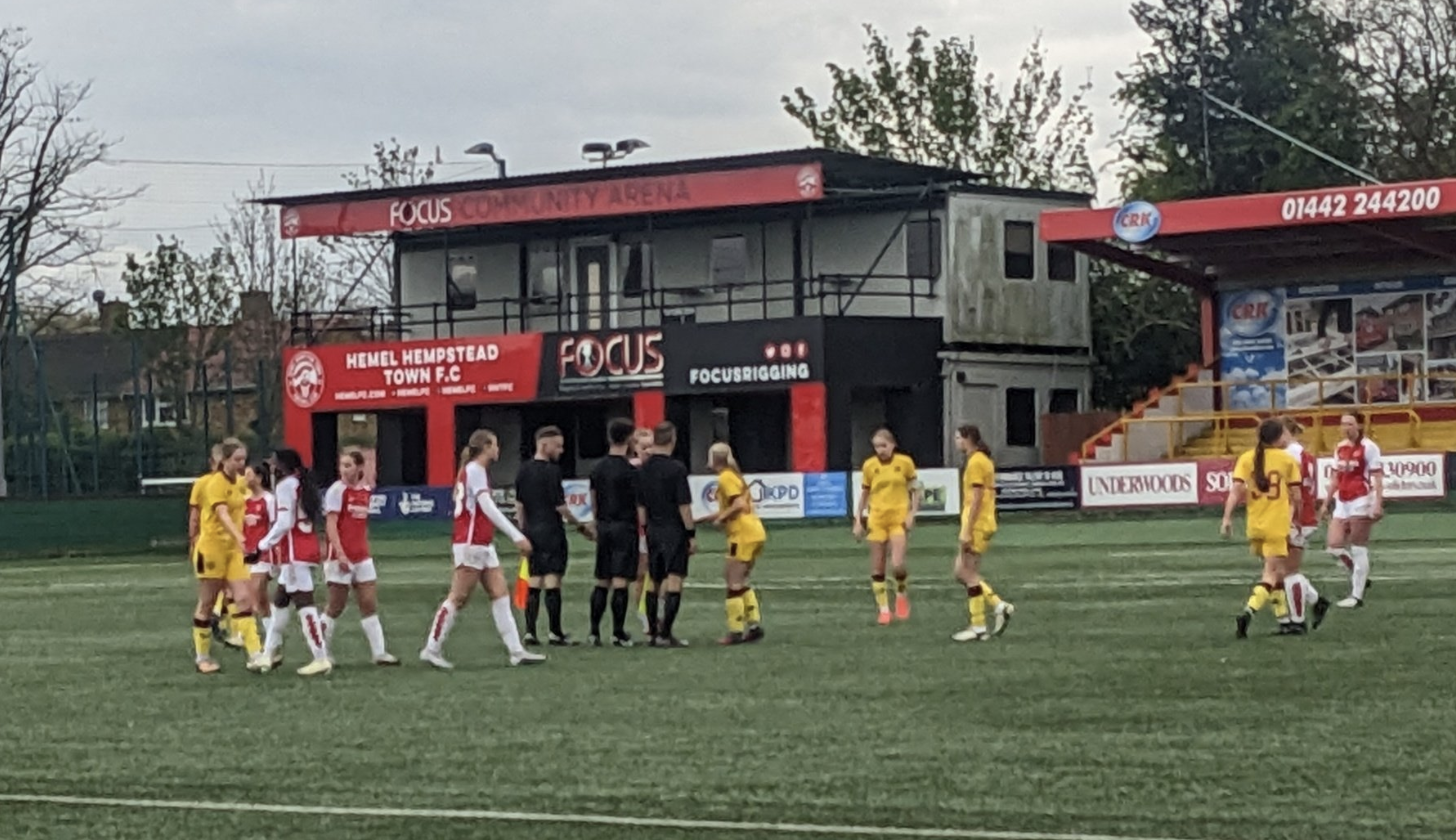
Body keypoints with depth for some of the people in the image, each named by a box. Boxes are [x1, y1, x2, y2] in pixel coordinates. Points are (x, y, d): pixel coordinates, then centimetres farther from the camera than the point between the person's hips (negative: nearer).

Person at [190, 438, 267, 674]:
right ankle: (203, 658, 14)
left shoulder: (240, 483, 8)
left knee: (244, 599, -5)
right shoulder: (216, 483, -15)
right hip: (212, 547, -6)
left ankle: (255, 655, -9)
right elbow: (223, 514, -30)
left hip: (234, 549, 6)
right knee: (207, 604, 4)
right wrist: (240, 538, -43)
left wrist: (240, 541, 12)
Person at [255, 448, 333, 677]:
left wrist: (264, 545, -9)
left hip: (294, 552, -10)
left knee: (304, 602, -10)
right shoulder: (302, 483, 18)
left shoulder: (285, 485, -10)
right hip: (308, 546, 10)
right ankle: (269, 653, 27)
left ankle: (321, 659, -14)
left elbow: (285, 522, -17)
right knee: (281, 601, 18)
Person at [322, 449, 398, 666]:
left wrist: (365, 549, 15)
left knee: (370, 605, 5)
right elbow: (331, 524, -15)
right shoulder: (337, 490, -9)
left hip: (362, 556, 6)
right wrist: (340, 554, -22)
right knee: (336, 607, 0)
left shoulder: (366, 490, 10)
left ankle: (379, 653, 7)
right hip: (341, 557, -6)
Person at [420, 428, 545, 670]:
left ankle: (516, 651, 2)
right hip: (470, 544, -10)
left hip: (483, 545, 10)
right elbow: (488, 507, -24)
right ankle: (432, 649, 2)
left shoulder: (473, 470, 15)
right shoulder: (475, 470, -13)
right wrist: (516, 536, -29)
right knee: (458, 599, -5)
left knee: (500, 594, 4)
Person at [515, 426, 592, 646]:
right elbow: (560, 506, -13)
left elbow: (519, 505, 13)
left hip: (531, 531, 7)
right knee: (553, 583, -3)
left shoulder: (523, 470, 9)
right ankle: (555, 633, -1)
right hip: (551, 532, -7)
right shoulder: (551, 471, -13)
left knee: (533, 584, 8)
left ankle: (530, 632, 5)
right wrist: (581, 526, -2)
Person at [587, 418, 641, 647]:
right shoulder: (630, 471, -12)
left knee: (602, 581, 11)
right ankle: (618, 634, -5)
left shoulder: (597, 469, 8)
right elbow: (640, 502, -9)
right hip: (624, 527, -6)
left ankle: (594, 631, 8)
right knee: (620, 581, -5)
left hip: (604, 527, 6)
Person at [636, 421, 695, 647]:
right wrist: (692, 535, -7)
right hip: (674, 531, -6)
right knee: (674, 582, -5)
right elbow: (684, 505, -13)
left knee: (654, 582, 14)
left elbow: (640, 507, 10)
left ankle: (652, 632, 18)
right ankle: (665, 634, -10)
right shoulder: (676, 468, -13)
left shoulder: (643, 469, 5)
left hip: (653, 531, 6)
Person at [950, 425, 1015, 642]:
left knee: (968, 574, -4)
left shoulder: (976, 462, -13)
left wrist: (967, 531, -19)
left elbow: (976, 498, -18)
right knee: (961, 572, 12)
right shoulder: (982, 460, 16)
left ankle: (978, 627, 0)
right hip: (981, 525, 10)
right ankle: (999, 606, 10)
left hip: (976, 526, -10)